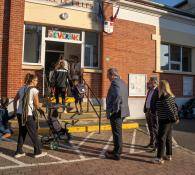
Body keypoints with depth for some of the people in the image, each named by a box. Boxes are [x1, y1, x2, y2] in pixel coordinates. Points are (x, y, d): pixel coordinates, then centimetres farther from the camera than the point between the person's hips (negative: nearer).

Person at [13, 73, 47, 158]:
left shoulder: (21, 88, 10)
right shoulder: (34, 90, -10)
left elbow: (15, 100, 14)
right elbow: (36, 105, -11)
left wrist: (15, 110, 23)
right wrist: (37, 107, 11)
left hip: (19, 114, 7)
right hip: (28, 115, -7)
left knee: (21, 133, 18)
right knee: (33, 133, 6)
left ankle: (19, 152, 24)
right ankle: (38, 152, 17)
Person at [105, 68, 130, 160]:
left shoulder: (115, 83, -16)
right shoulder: (122, 82, 15)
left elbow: (117, 96, -30)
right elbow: (125, 96, 17)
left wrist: (113, 110, -23)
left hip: (116, 112, -10)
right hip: (122, 111, 10)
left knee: (117, 133, 0)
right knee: (117, 132, 20)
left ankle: (116, 154, 11)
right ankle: (117, 150, 33)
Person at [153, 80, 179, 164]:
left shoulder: (163, 97, -18)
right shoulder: (171, 95, 10)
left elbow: (169, 108, -21)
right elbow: (174, 107, 11)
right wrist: (176, 117, 11)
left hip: (164, 120, -9)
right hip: (169, 120, 9)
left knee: (161, 138, -4)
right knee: (168, 138, 17)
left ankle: (160, 158, 1)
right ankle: (169, 155, 27)